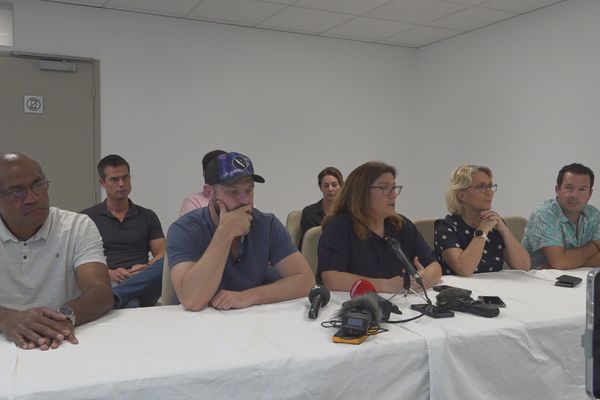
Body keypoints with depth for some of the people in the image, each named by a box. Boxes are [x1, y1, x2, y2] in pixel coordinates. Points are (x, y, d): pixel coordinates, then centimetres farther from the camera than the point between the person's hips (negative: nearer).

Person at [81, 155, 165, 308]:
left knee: (167, 265, -36)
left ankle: (115, 295, -39)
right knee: (131, 304, -45)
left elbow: (162, 254, 13)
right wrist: (108, 273, -14)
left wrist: (147, 268, -11)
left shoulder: (148, 216, 20)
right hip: (107, 284, -5)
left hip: (143, 284, 5)